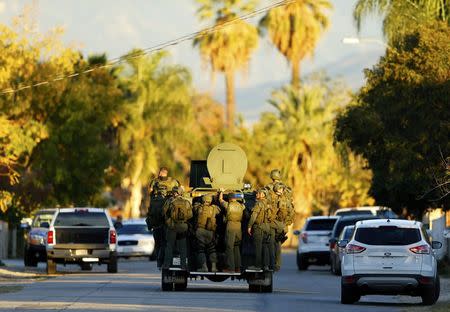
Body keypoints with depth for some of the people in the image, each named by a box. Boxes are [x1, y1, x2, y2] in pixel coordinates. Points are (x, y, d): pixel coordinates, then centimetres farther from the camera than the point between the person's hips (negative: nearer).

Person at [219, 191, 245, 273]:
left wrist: (221, 192, 33)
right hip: (239, 227, 5)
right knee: (237, 247, 13)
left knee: (229, 247, -3)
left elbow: (220, 200, 16)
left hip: (231, 226, -5)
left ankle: (231, 267, -7)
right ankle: (238, 267, 13)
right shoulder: (241, 206, 8)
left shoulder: (228, 205, -3)